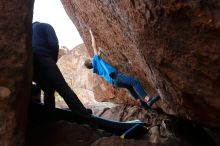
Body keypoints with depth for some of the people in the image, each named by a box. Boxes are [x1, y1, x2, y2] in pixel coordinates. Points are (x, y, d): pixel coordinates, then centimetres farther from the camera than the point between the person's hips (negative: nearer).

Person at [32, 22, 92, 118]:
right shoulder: (46, 26, 19)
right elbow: (54, 45, 2)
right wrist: (53, 61, 13)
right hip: (42, 58, -6)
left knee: (48, 90, 19)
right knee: (63, 88, -9)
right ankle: (84, 114, -12)